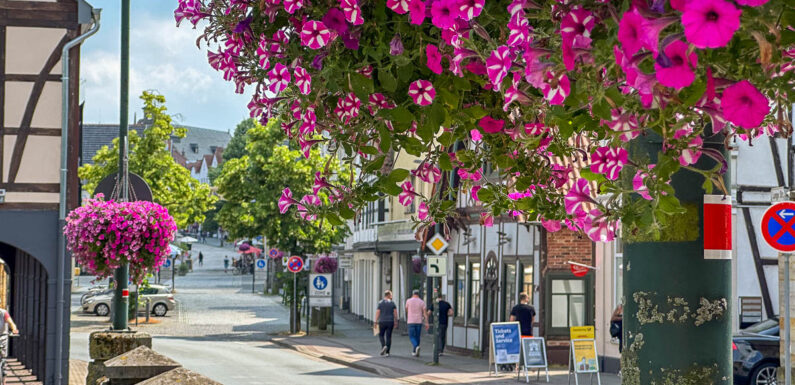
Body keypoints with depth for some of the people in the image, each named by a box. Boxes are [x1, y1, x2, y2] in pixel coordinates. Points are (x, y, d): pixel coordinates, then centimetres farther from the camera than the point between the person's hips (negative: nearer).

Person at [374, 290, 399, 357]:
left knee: (381, 335, 15)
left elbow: (377, 313, -6)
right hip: (390, 322, 1)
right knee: (388, 337, 5)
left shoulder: (380, 303, -3)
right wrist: (396, 322, 6)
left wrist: (376, 322, -1)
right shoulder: (392, 303, 0)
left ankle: (384, 346, -10)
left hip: (382, 322, -1)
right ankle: (387, 352, 1)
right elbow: (395, 313, -1)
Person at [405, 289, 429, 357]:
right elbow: (425, 313, -4)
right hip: (419, 322, 2)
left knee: (412, 337, 0)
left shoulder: (408, 301, -2)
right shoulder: (422, 302, 1)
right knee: (417, 337, 14)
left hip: (411, 322, -2)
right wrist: (427, 323, -5)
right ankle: (414, 351, 19)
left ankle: (416, 347, -27)